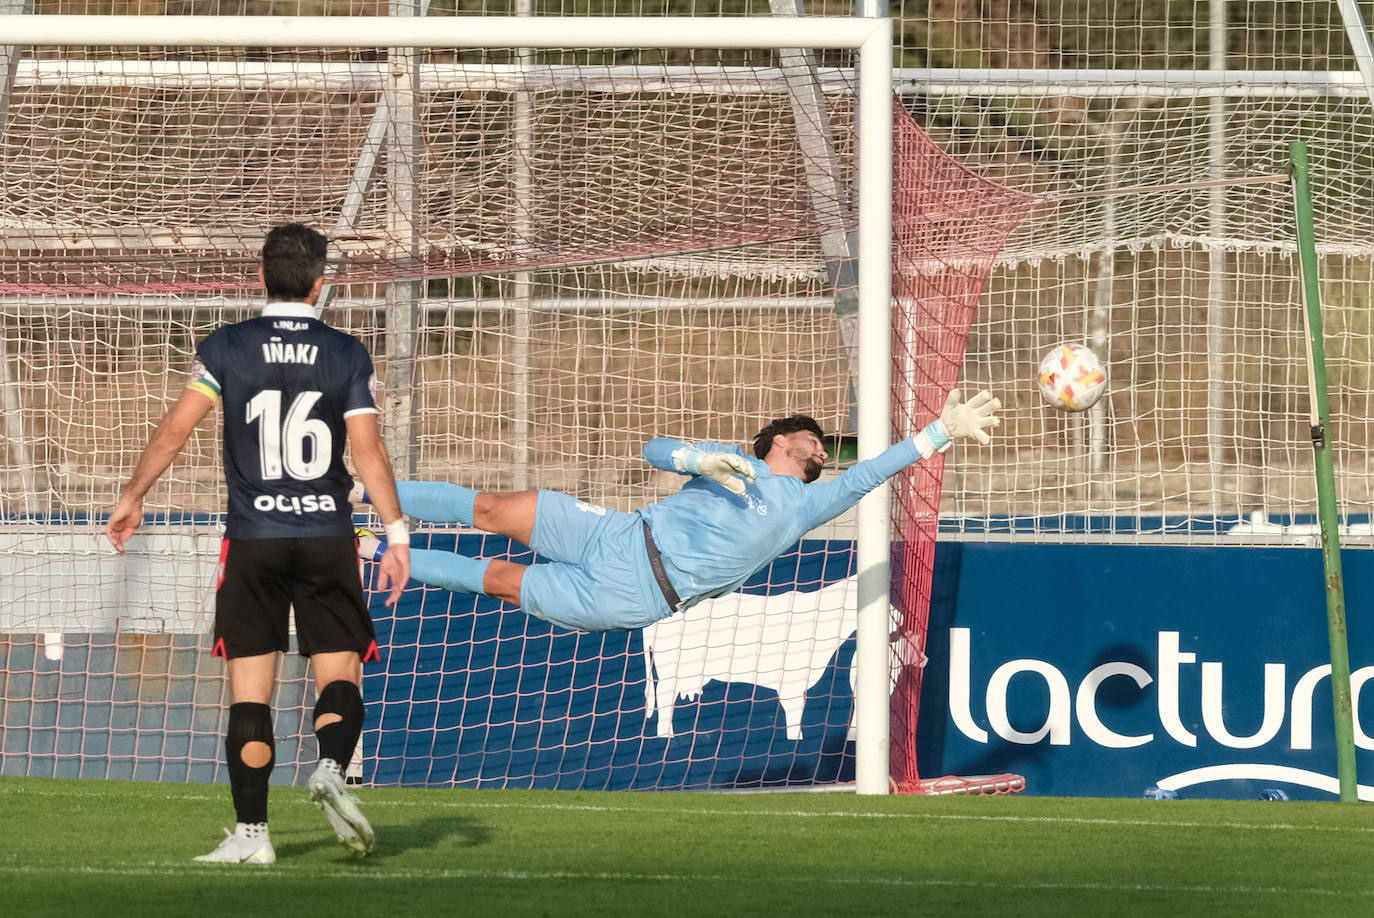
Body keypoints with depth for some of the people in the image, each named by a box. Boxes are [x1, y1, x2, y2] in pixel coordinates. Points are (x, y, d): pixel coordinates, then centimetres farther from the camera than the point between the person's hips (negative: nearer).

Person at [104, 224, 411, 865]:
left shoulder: (227, 348, 0)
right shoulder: (347, 355, 1)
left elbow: (175, 429, -3)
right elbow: (368, 450, -4)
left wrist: (133, 497, 9)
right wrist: (397, 536, -3)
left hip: (253, 539, 0)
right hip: (328, 535, 0)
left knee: (250, 689, 2)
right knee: (339, 674, 5)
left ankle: (250, 833, -2)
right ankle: (332, 770, -25)